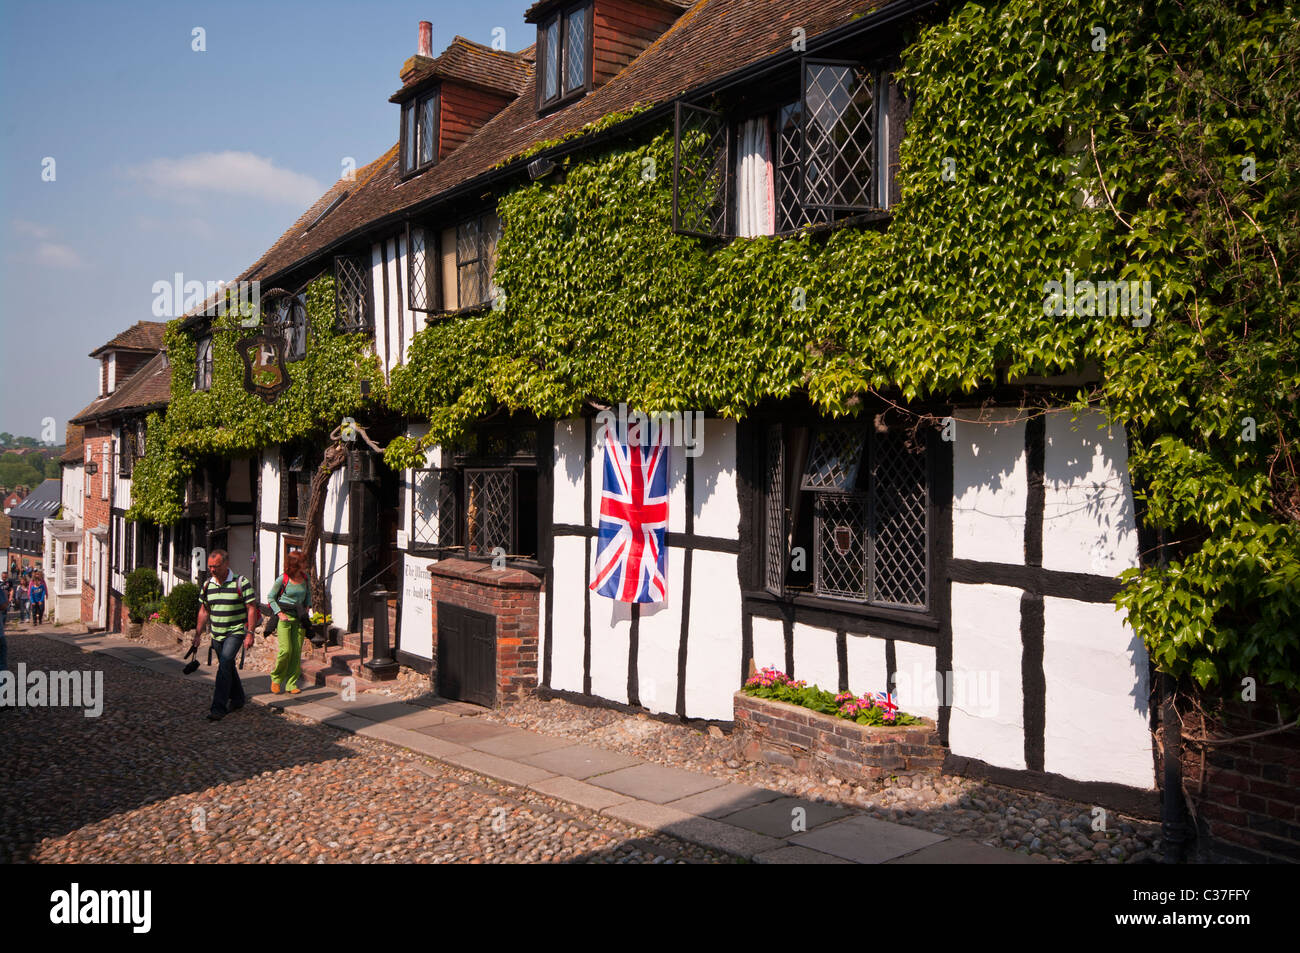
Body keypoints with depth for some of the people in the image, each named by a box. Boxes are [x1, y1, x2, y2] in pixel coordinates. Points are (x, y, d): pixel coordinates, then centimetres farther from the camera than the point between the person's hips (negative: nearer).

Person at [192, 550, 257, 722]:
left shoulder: (241, 583, -12)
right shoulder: (207, 585, 4)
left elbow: (251, 609, -11)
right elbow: (204, 611, 12)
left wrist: (250, 634, -16)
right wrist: (198, 634, 8)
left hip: (236, 632, -6)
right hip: (217, 634, 6)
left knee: (224, 663, -20)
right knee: (227, 667, 15)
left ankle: (219, 708, -21)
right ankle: (237, 700, 32)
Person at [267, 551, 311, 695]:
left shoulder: (305, 577, 4)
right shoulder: (282, 579, -9)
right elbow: (270, 598, 0)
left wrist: (308, 606, 8)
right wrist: (279, 613, -10)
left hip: (299, 617, 4)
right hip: (284, 617, -4)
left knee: (297, 652, 1)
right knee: (286, 650, -11)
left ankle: (291, 684, 8)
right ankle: (276, 679, 12)